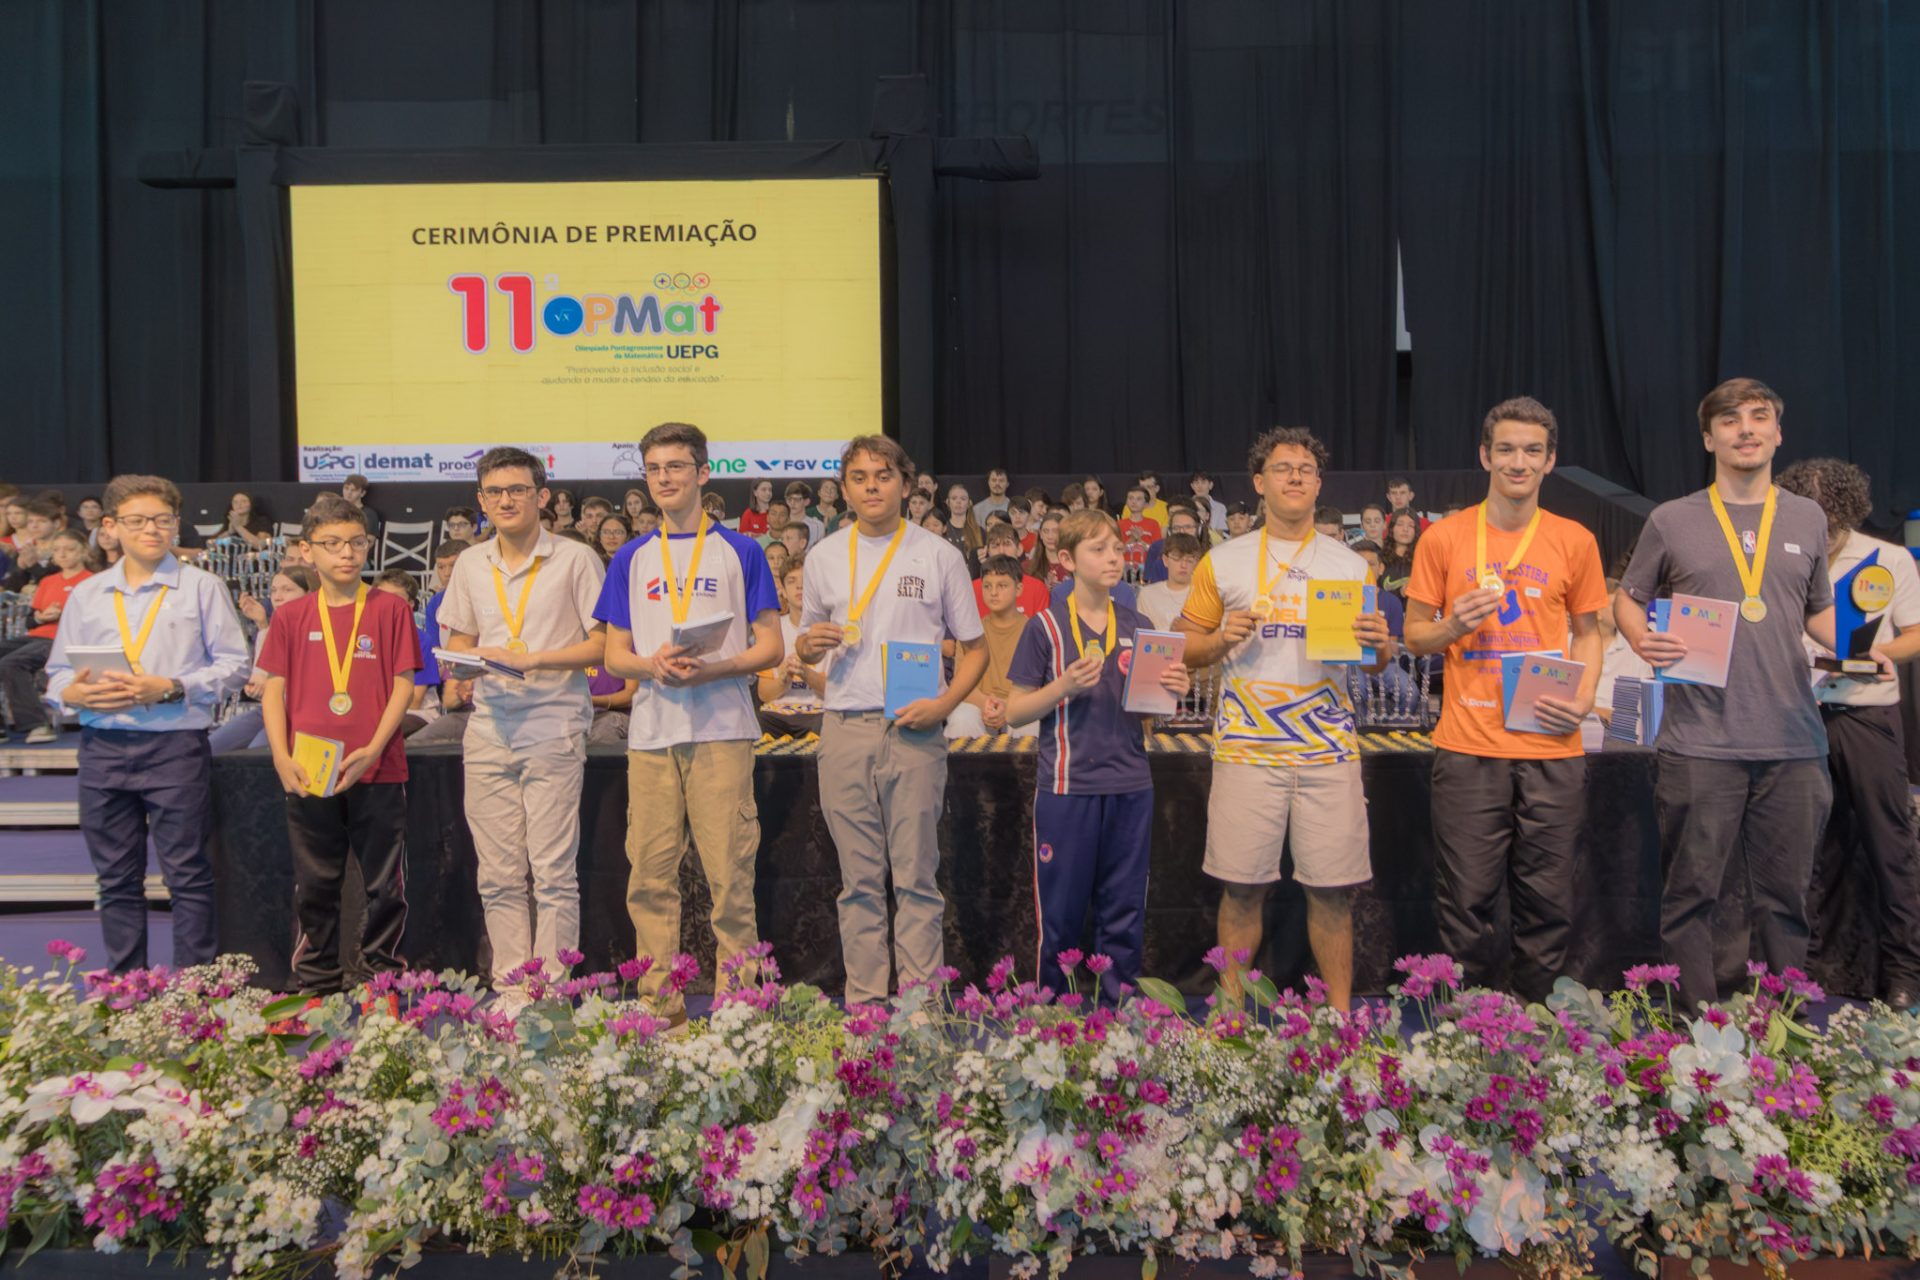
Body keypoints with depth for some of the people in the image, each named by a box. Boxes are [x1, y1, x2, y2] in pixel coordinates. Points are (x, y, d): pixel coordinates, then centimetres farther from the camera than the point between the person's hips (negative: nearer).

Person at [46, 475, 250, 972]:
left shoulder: (201, 587, 2)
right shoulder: (86, 594, 13)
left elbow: (233, 665, -2)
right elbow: (57, 672, 14)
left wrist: (172, 688, -14)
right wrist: (74, 692, -8)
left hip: (175, 745, -4)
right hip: (102, 746, 4)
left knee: (187, 875, -1)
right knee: (116, 879, 11)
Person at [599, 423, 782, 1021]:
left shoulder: (740, 551, 7)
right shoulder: (631, 559, 16)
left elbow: (770, 647, 4)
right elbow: (615, 655, 15)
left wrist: (711, 668, -14)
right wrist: (653, 664, -8)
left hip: (722, 729, -3)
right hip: (651, 731, 3)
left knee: (729, 872, -5)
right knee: (650, 874, 3)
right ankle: (659, 1004, 13)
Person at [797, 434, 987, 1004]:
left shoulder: (938, 555, 4)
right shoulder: (824, 558, 12)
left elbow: (974, 648, 6)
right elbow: (807, 645, 20)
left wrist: (944, 703, -10)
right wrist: (809, 644, -4)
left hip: (914, 729, -2)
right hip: (844, 728, 3)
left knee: (917, 878, 0)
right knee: (858, 880, 7)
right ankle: (864, 1002, 15)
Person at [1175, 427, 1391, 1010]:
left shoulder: (1351, 565, 11)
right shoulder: (1223, 562, 7)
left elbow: (1375, 664, 13)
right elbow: (1188, 650, 9)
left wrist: (1381, 645, -9)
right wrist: (1222, 640, -11)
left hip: (1329, 751, 1)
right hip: (1247, 749, -1)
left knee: (1332, 890, 3)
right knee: (1241, 886, 3)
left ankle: (1341, 1015, 16)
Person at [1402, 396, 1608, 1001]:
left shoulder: (1575, 541, 7)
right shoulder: (1443, 538, 3)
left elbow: (1587, 632, 15)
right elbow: (1414, 637, 8)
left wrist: (1584, 697, -2)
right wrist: (1455, 625, -13)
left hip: (1551, 747, 1)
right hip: (1468, 746, -1)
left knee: (1547, 903, 6)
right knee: (1467, 900, 1)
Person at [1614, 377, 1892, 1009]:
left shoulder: (1808, 518, 13)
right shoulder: (1672, 521, 4)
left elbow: (1818, 609, 21)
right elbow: (1627, 598, 12)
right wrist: (1643, 640, -9)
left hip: (1793, 743, 3)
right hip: (1699, 740, -3)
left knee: (1786, 895, 9)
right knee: (1692, 892, 1)